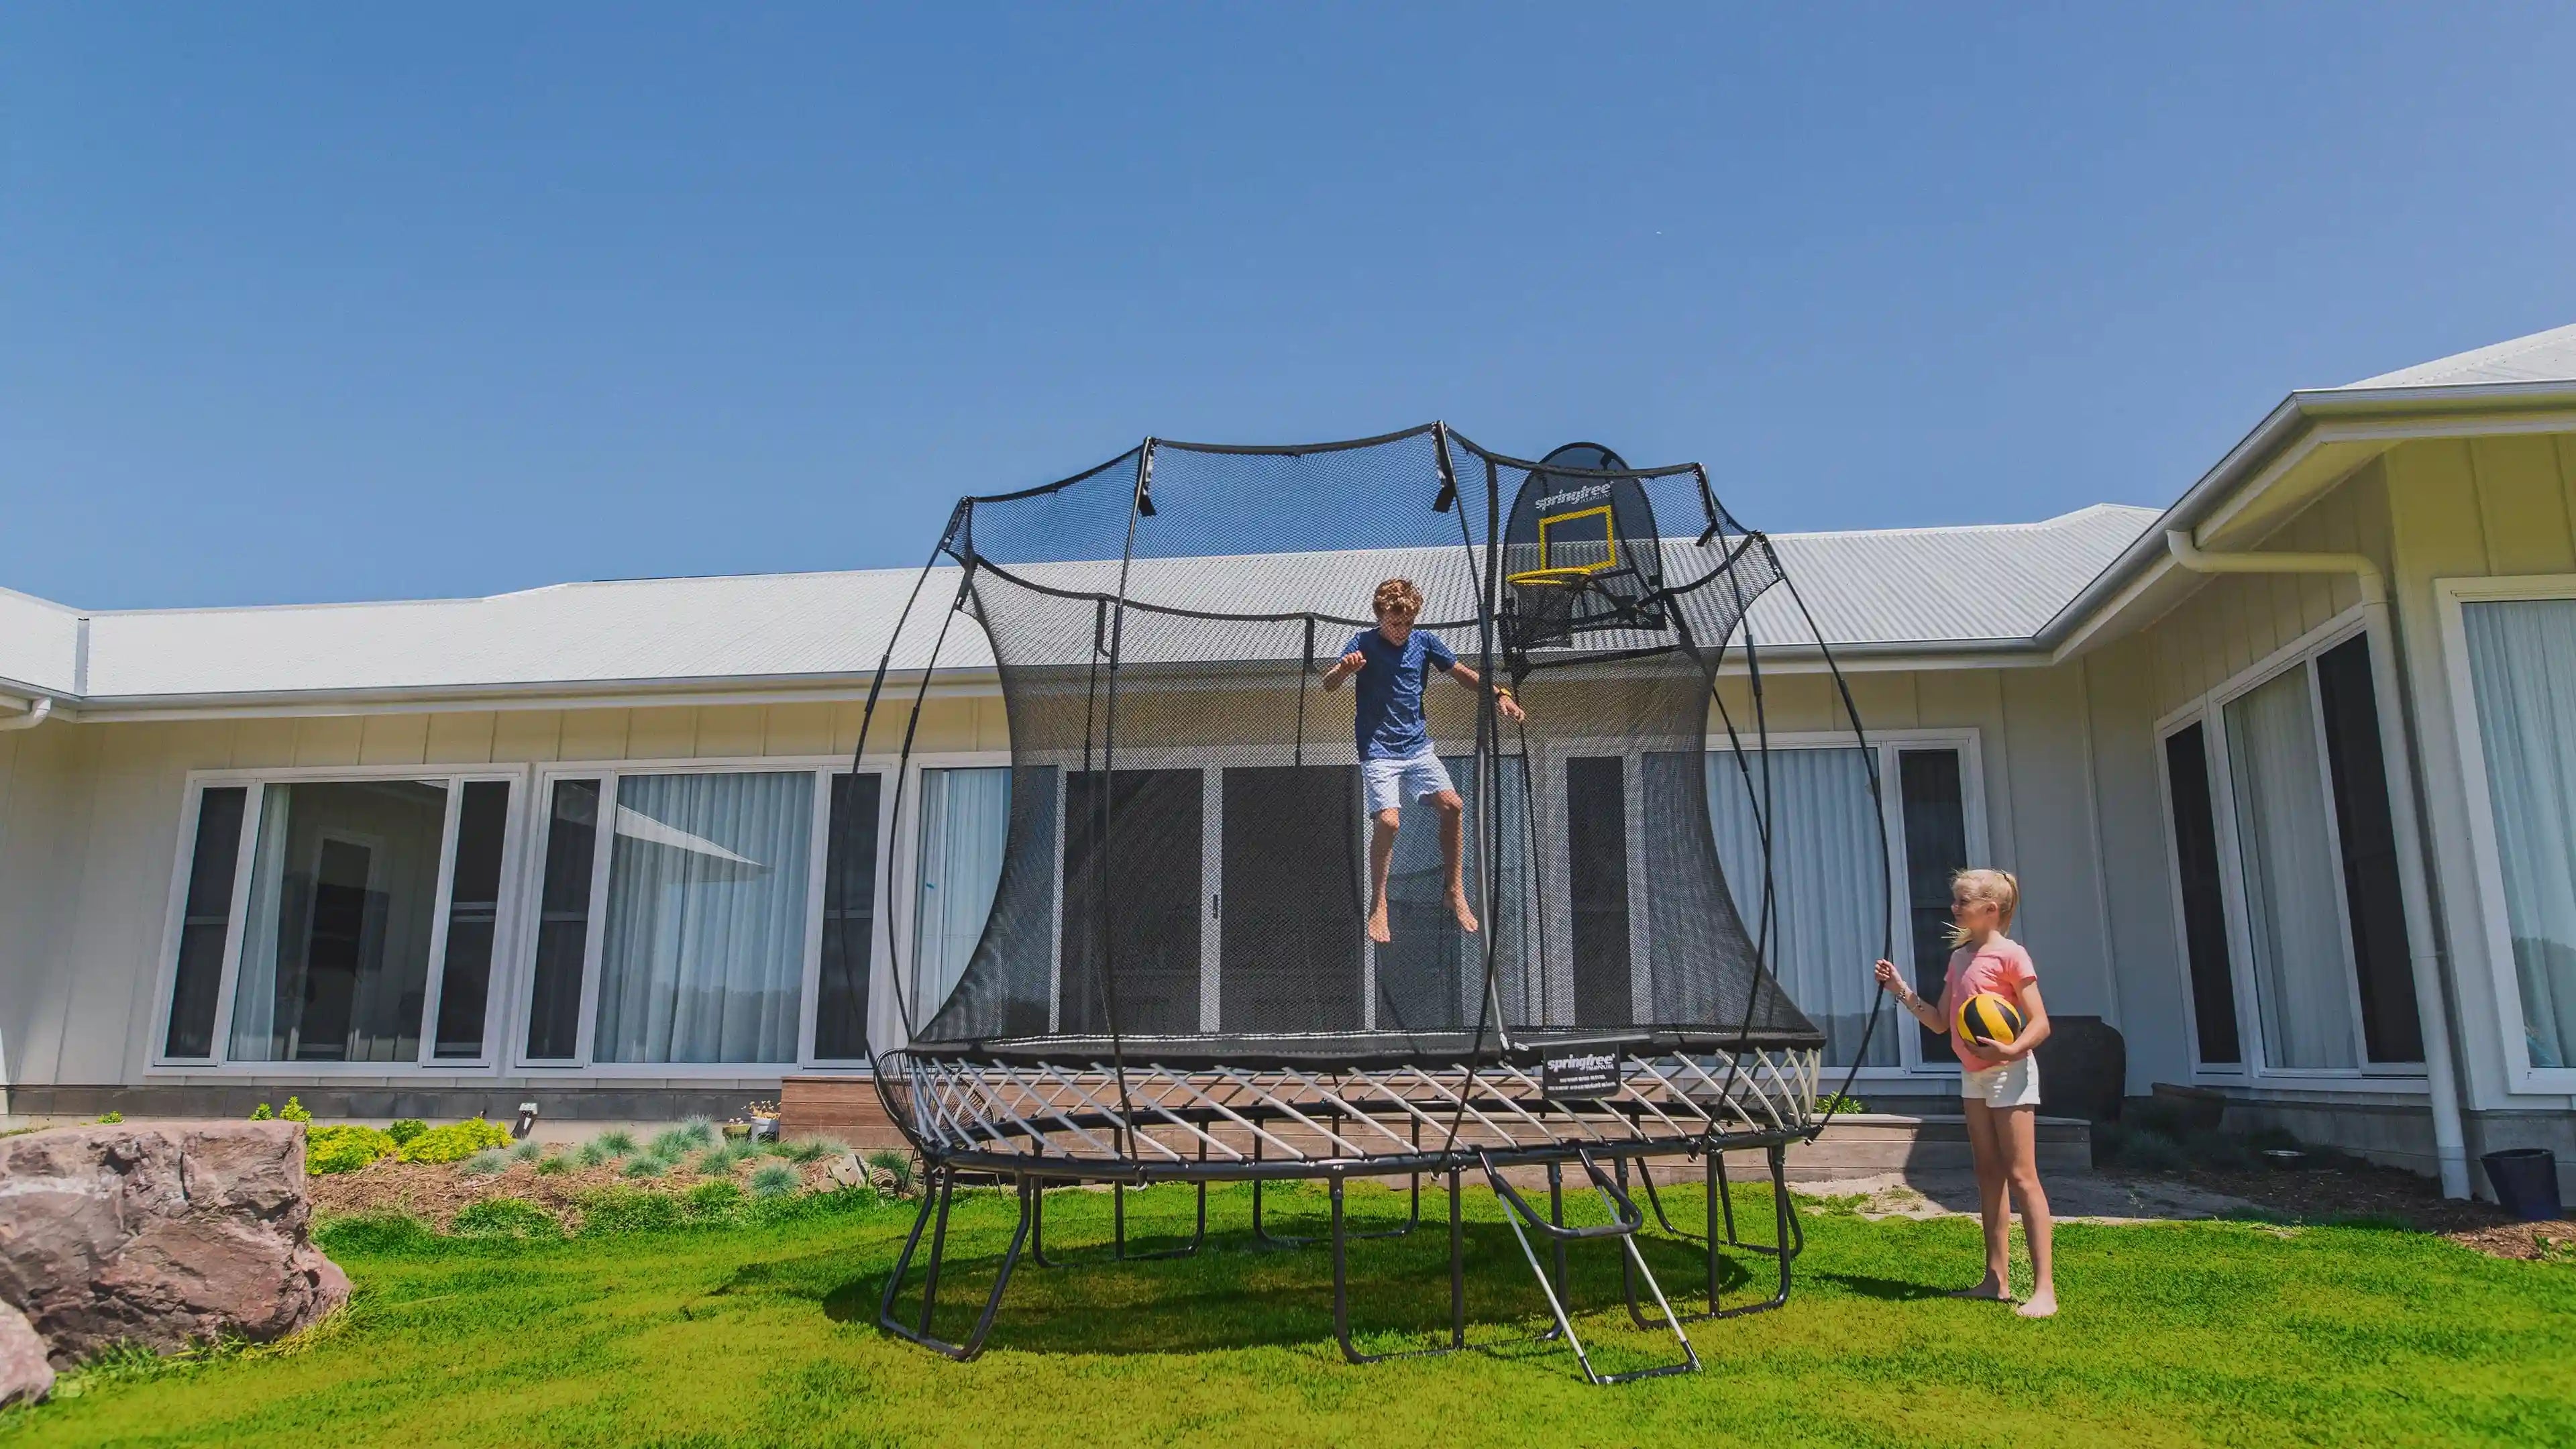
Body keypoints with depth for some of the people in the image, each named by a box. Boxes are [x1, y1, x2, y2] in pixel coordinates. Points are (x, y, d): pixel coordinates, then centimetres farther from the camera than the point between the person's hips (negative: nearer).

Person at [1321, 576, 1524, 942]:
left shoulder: (1424, 641, 4)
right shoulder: (1363, 643, -6)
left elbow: (1462, 673, 14)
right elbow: (1328, 684, -18)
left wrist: (1498, 695, -1)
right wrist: (1345, 668, -41)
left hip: (1418, 747, 4)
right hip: (1378, 752, -4)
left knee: (1452, 806, -13)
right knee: (1388, 820, -20)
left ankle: (1456, 892, 5)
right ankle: (1378, 906, -2)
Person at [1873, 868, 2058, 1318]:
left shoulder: (2010, 955, -12)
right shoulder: (1959, 958, 12)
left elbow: (2040, 1023, -15)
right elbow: (1940, 1023, 14)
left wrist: (2010, 1050, -32)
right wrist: (1900, 989, 5)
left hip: (2009, 1074, -8)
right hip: (1973, 1075, 9)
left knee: (2021, 1176, -8)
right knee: (1988, 1175, 11)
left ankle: (2044, 1289, -5)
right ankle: (1996, 1279, 18)